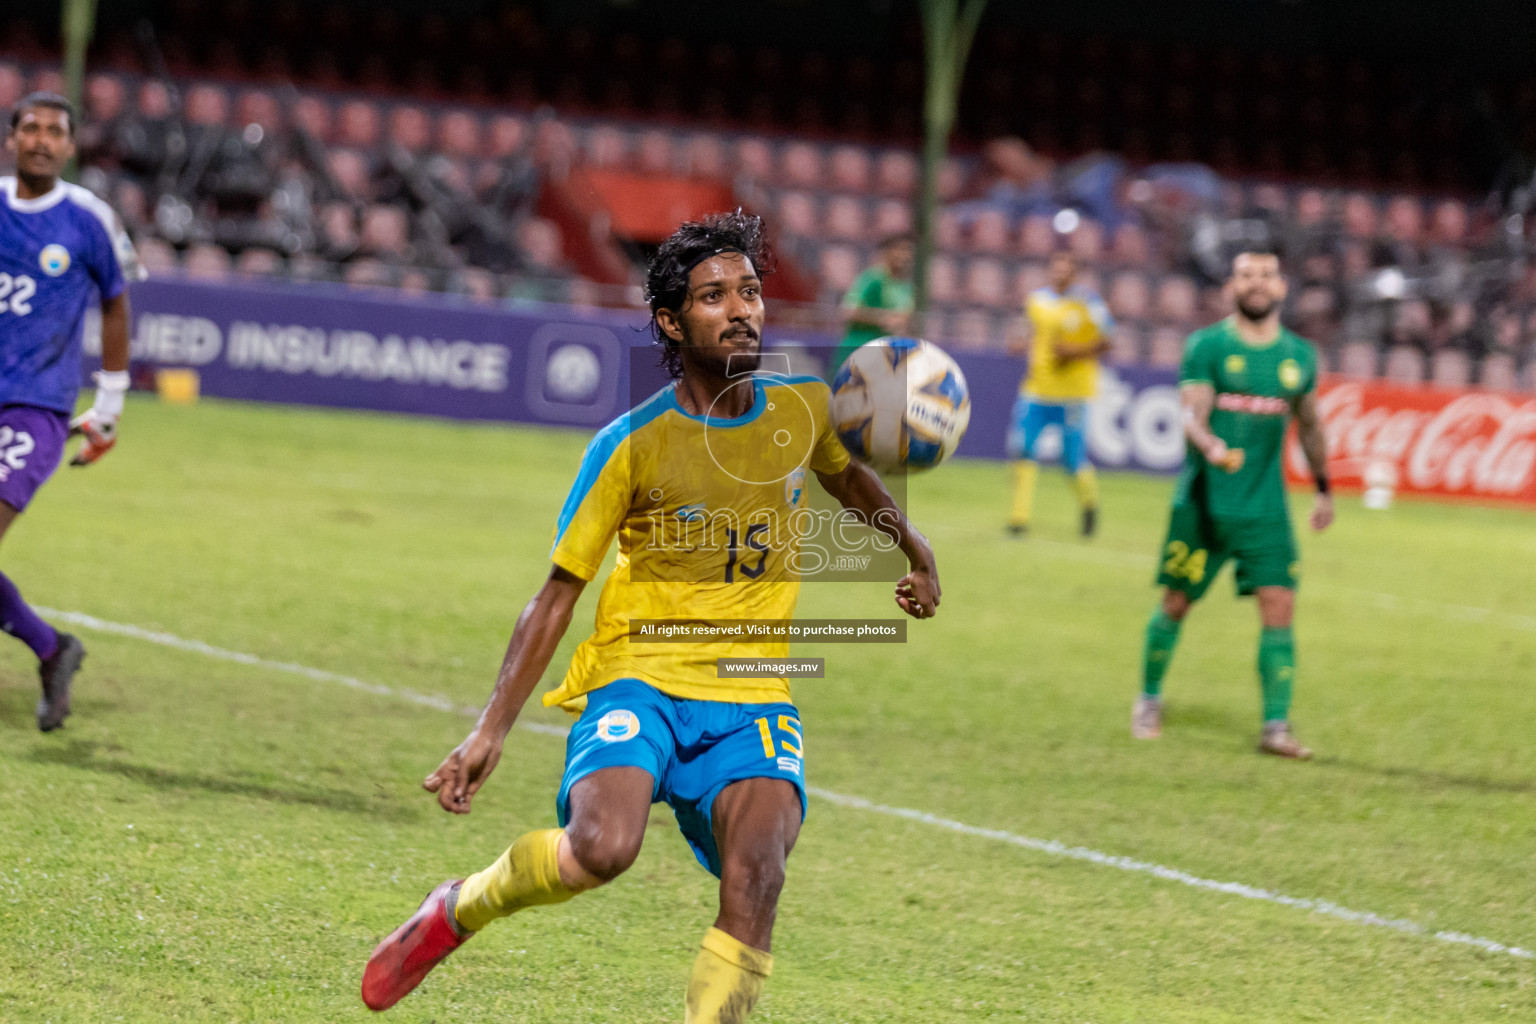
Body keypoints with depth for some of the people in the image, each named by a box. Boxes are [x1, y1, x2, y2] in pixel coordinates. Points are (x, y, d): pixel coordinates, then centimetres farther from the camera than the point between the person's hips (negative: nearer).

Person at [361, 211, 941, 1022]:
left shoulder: (804, 408, 4)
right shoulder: (632, 445, -7)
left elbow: (848, 477, 29)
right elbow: (557, 594, -3)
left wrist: (916, 552, 42)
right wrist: (491, 731, -9)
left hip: (751, 695, 3)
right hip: (638, 679, -3)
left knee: (755, 872, -26)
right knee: (602, 847, -30)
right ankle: (456, 911, 0)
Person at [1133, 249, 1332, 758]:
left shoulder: (1300, 355, 9)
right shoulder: (1206, 346, -3)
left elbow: (1309, 425, 23)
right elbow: (1191, 416, -14)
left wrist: (1324, 489, 26)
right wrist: (1211, 446, -35)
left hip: (1266, 510, 3)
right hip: (1203, 503, -2)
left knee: (1279, 605, -9)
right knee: (1176, 603, 5)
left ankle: (1276, 725, -6)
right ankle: (1149, 700, 28)